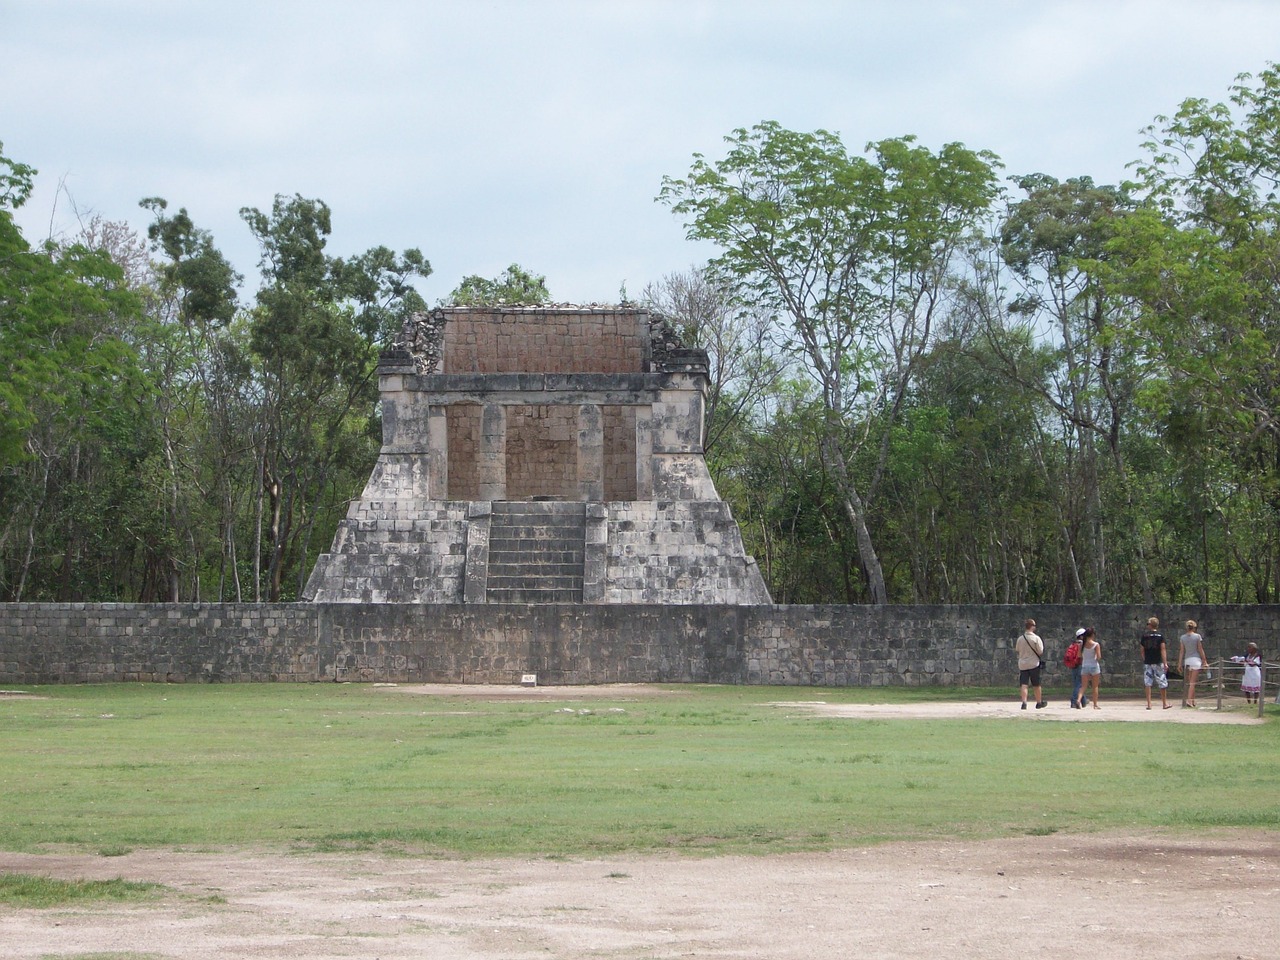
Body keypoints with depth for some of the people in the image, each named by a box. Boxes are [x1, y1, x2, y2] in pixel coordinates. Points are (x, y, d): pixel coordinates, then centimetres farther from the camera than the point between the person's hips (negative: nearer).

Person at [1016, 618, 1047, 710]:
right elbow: (1040, 651, -10)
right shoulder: (1036, 638, -10)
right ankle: (1039, 703, 20)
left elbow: (1017, 649, 12)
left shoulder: (1020, 638, 1)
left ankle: (1024, 702, -14)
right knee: (1036, 685, 10)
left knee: (1024, 684, -1)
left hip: (1022, 664, 2)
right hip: (1034, 664, -2)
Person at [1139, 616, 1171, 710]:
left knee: (1148, 684, 3)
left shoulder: (1144, 636, 3)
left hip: (1147, 663, 2)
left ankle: (1149, 704, -1)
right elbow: (1163, 650, -7)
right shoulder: (1160, 636, -2)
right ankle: (1164, 703, 13)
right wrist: (1165, 663, -8)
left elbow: (1142, 650, 7)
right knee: (1162, 683, 8)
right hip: (1158, 662, -2)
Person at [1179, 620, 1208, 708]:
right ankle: (1189, 700, -18)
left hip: (1187, 660, 3)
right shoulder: (1197, 636, -4)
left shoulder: (1182, 637, 4)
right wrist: (1204, 660, 6)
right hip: (1196, 659, -3)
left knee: (1190, 682, 13)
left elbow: (1182, 651, 5)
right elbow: (1200, 650, -2)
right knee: (1192, 682, -6)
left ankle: (1193, 701, 15)